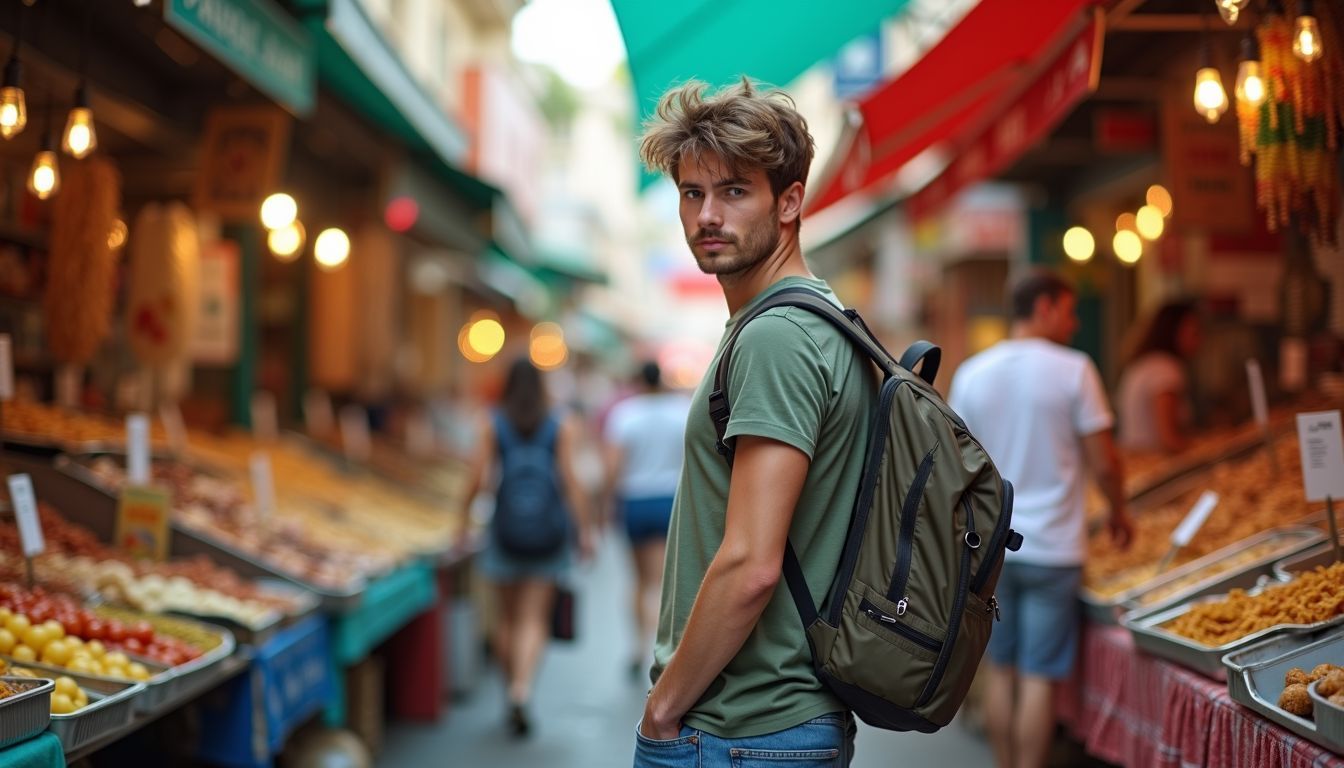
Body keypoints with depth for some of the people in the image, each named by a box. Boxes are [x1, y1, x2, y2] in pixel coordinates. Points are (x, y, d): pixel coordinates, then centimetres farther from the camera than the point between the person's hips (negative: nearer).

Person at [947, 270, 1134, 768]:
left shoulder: (970, 374, 2)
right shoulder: (1074, 370, -9)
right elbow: (1104, 464, -8)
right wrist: (1118, 513, 10)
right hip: (1052, 548, -4)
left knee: (1001, 670, 13)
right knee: (1039, 677, 1)